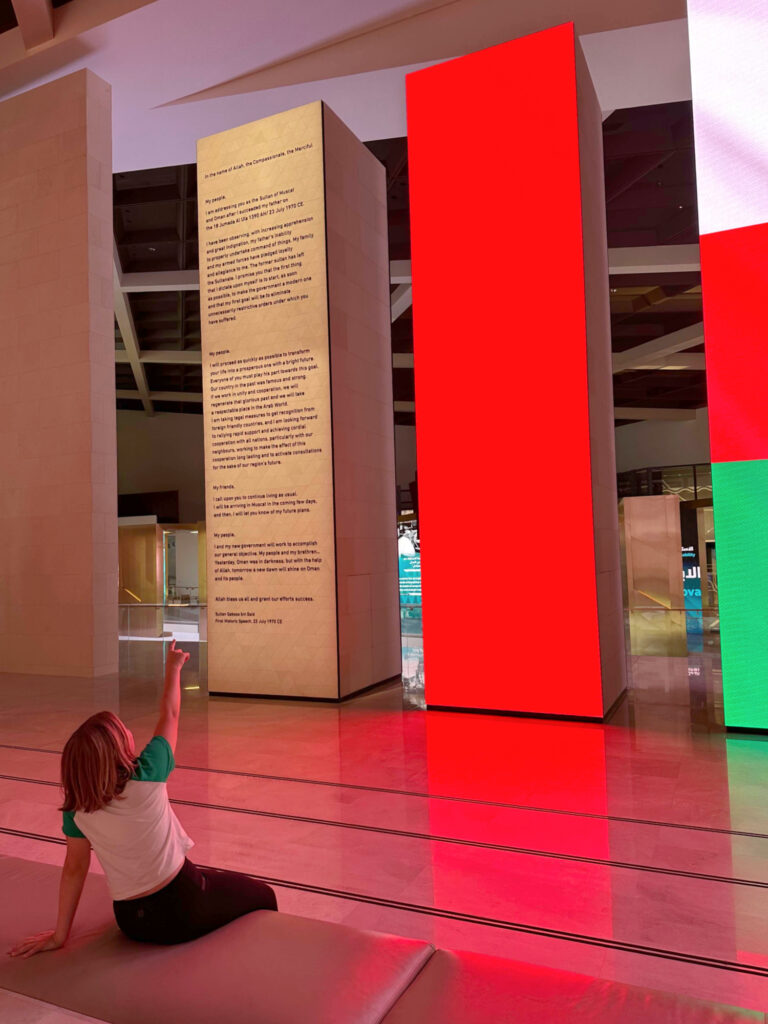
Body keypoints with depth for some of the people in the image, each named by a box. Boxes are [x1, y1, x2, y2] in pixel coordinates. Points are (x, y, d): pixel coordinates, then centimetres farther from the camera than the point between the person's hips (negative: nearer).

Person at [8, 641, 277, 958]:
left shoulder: (76, 809, -9)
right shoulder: (146, 776, -22)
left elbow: (74, 869, -3)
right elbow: (169, 716, -8)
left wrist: (59, 935, 9)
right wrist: (173, 669, 8)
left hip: (131, 923, 5)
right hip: (181, 909, -5)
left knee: (214, 878, 34)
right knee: (263, 896, 19)